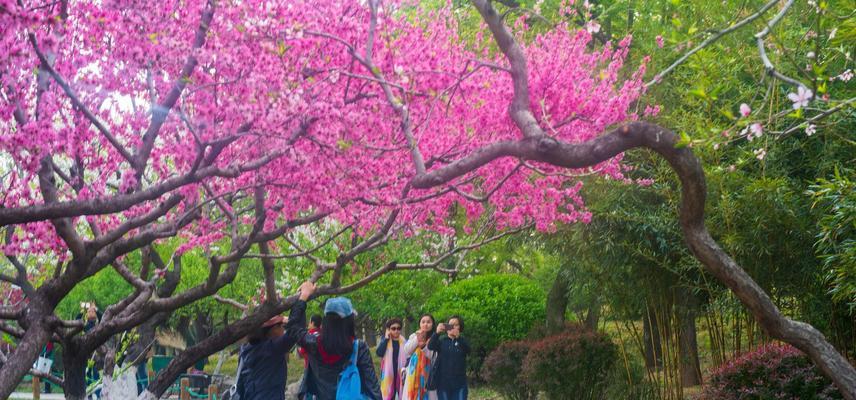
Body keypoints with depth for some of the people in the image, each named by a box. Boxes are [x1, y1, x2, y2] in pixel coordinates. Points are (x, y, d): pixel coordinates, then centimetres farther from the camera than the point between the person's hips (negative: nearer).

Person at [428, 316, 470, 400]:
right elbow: (430, 346, -14)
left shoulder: (463, 342, 4)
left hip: (459, 382, 0)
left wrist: (458, 337, -38)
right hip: (443, 382, 0)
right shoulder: (441, 341, 5)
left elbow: (468, 350, -19)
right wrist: (437, 333, -34)